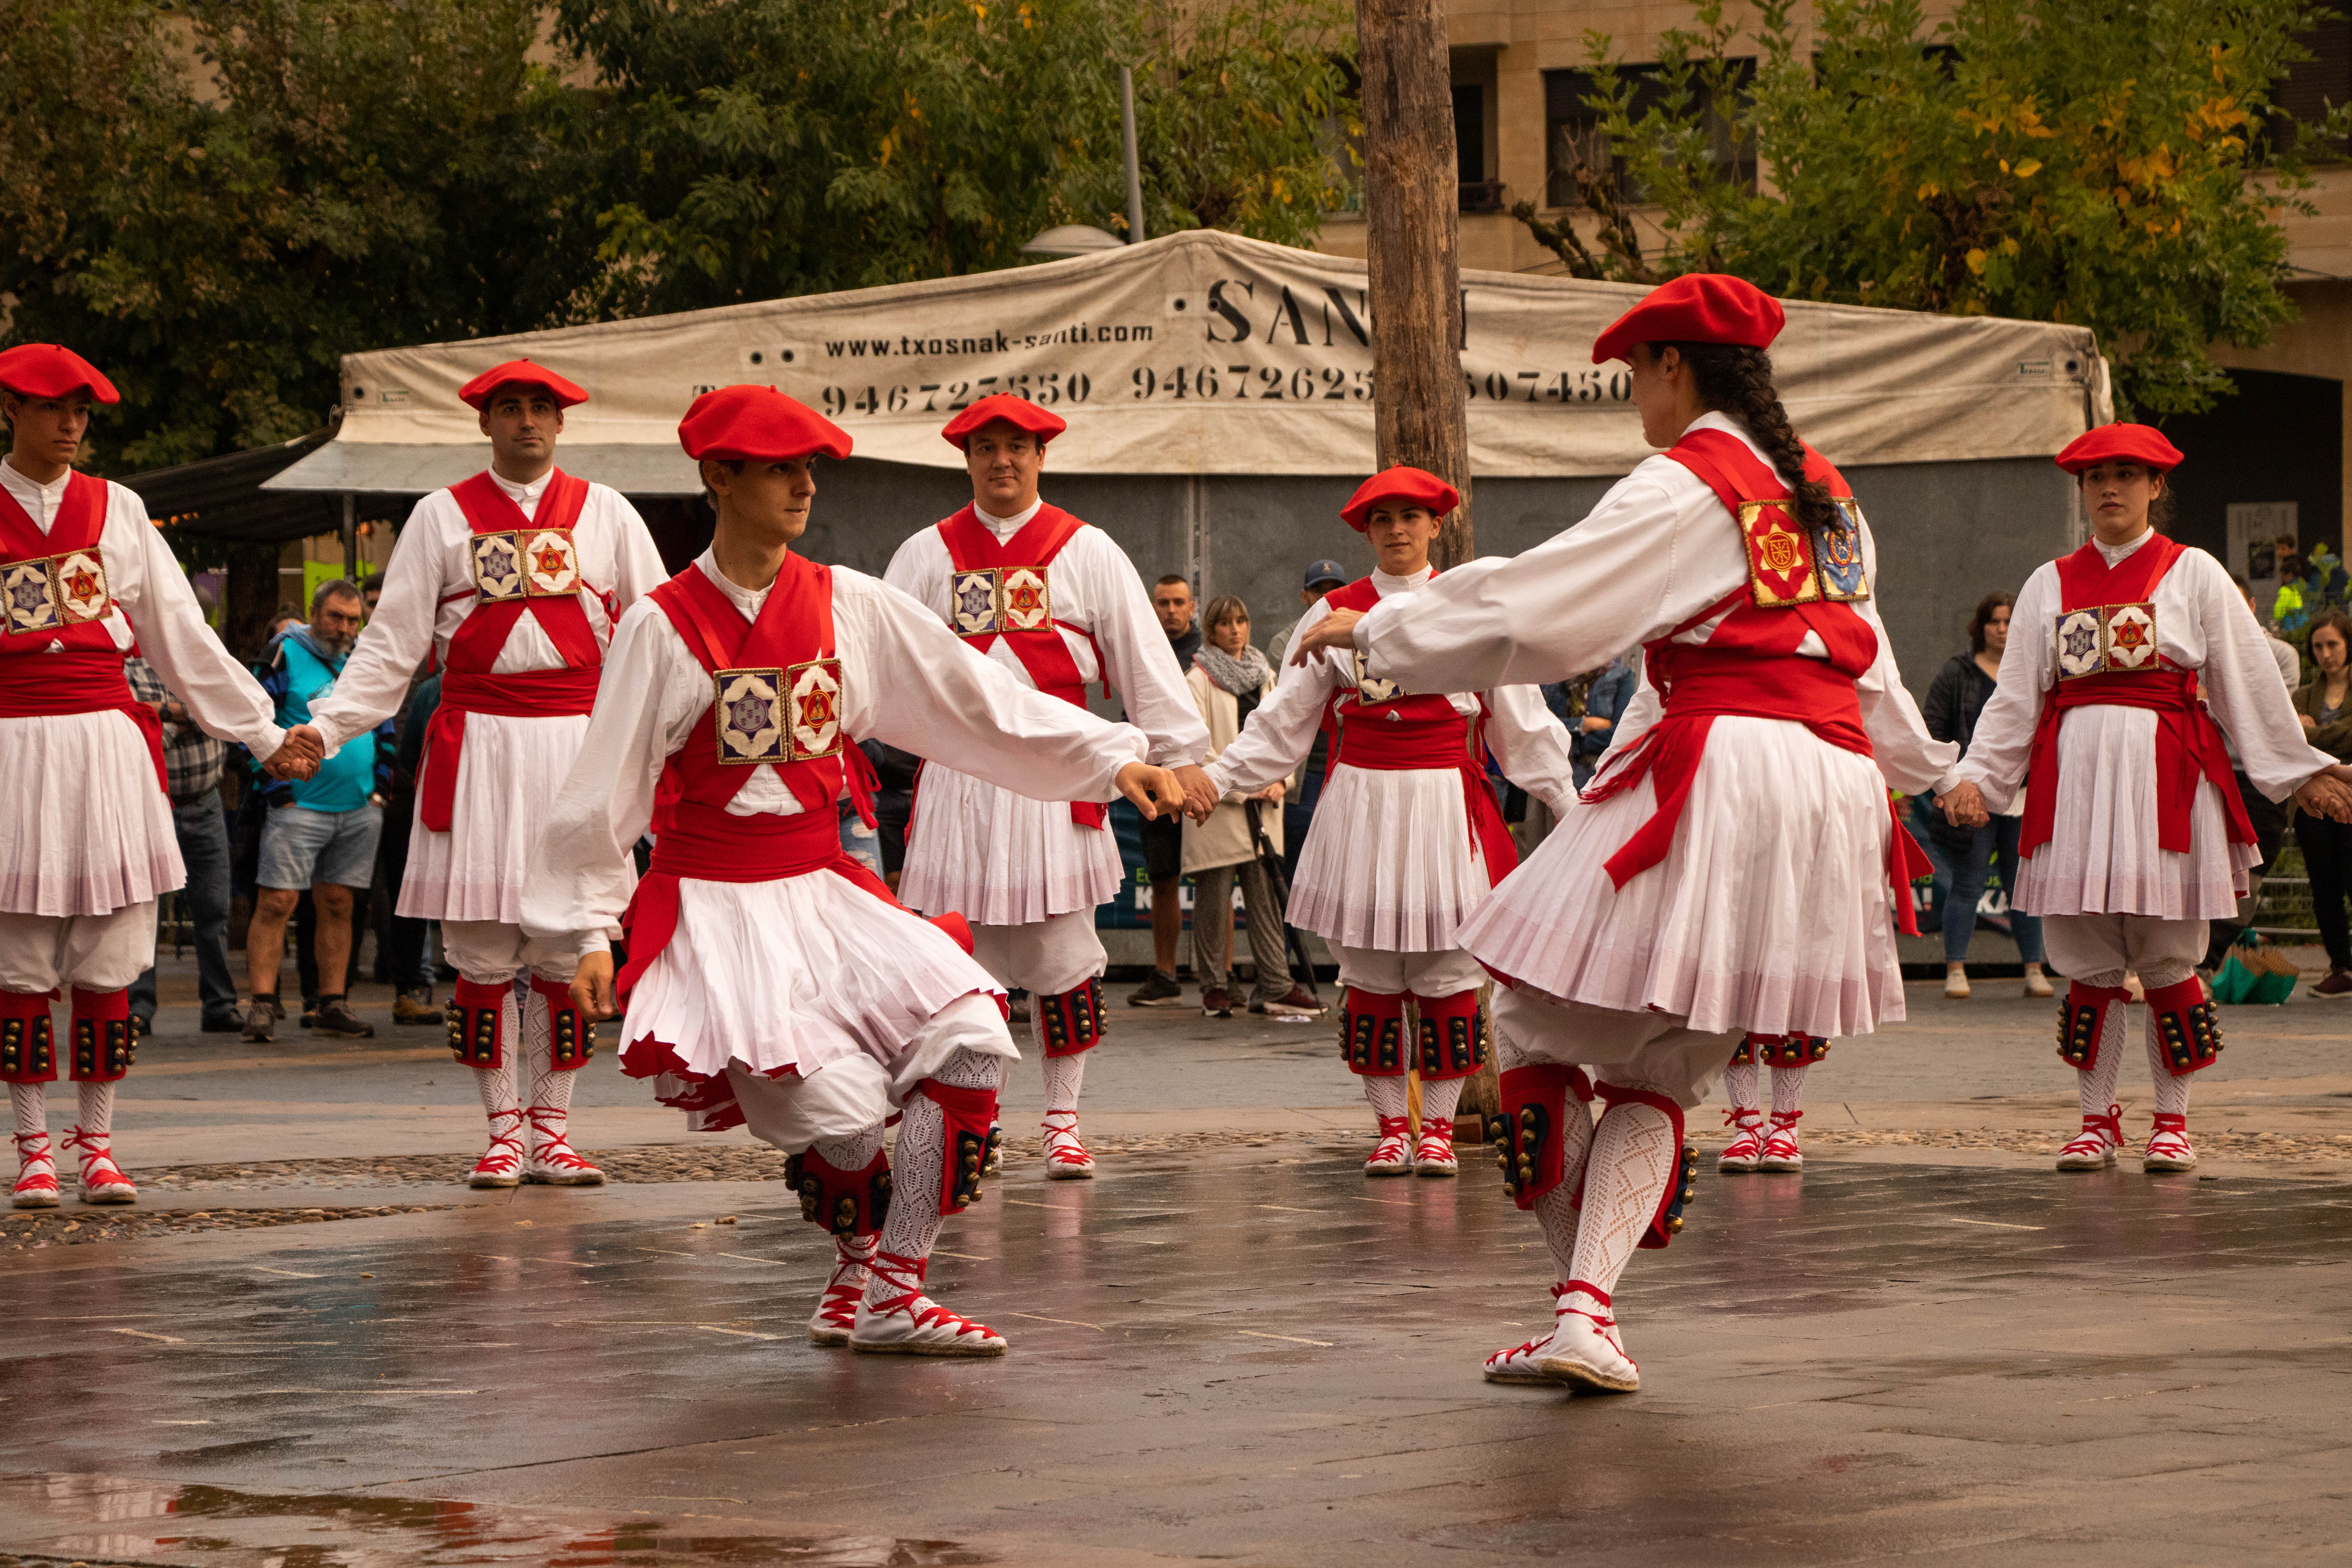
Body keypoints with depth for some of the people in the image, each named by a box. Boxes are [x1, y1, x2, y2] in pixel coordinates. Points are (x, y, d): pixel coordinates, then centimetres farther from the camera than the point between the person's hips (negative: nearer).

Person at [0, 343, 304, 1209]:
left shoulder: (116, 511, 10)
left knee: (107, 961, -1)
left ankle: (97, 1146, 6)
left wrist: (265, 735, 11)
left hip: (108, 746, 2)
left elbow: (185, 638, 13)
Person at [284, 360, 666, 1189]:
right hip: (477, 747, -1)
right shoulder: (442, 517, 8)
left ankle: (552, 1128, 9)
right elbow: (392, 644, 6)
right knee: (483, 948, -2)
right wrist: (327, 725, -4)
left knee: (566, 945, 0)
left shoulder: (605, 514, 10)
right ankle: (503, 1129, 8)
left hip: (576, 742, 1)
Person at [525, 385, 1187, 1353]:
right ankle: (860, 1263, 14)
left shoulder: (849, 607, 5)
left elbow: (979, 699, 6)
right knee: (836, 1108, -20)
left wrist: (1113, 760, 0)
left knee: (972, 1042, -17)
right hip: (714, 906, -4)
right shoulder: (663, 626, -5)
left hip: (824, 896, 5)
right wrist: (588, 929, -5)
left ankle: (889, 1294, -12)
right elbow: (604, 786, -1)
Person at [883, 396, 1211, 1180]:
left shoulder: (1086, 551, 5)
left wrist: (1180, 754, 3)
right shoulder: (927, 555, 8)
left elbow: (1143, 653, 5)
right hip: (956, 778, 1)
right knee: (962, 954, -1)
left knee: (1060, 952, 0)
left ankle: (1063, 1123, 12)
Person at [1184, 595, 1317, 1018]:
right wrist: (1240, 788, -13)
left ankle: (1276, 985, 3)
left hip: (1261, 806, 5)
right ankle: (1215, 987, 6)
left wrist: (1278, 781, 1)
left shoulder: (1264, 676, 15)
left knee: (1265, 894, 3)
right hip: (1217, 805, -5)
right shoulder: (1198, 680, -4)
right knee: (1215, 896, -1)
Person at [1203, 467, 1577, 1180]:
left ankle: (1438, 1126, 8)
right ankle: (1390, 1127, 10)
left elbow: (1520, 722, 10)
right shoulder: (1335, 613, 8)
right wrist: (1217, 778, 3)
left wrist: (1567, 798, 7)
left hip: (1447, 801, -1)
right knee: (1370, 978, 1)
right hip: (1362, 801, 1)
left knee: (1448, 975, -1)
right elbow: (1283, 722, 10)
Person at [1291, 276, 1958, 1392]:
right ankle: (1589, 1312, -5)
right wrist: (1916, 768, 48)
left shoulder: (1685, 488, -6)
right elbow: (1865, 659, 32)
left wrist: (1376, 632, 1)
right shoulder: (1823, 494, 19)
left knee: (1536, 1017, 5)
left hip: (1719, 774, -8)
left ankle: (1582, 1293, 1)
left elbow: (1534, 609, -10)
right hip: (1834, 787, 8)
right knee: (1663, 1070, 10)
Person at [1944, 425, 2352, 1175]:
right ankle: (2097, 1118, 10)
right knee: (2087, 958, 0)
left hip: (2167, 778, -2)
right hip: (2074, 772, 2)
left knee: (2168, 957, -1)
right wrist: (1978, 775, 1)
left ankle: (2172, 1120, 9)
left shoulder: (2194, 574, 8)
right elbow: (2015, 695, 12)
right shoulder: (2051, 584, 13)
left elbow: (2250, 683, 9)